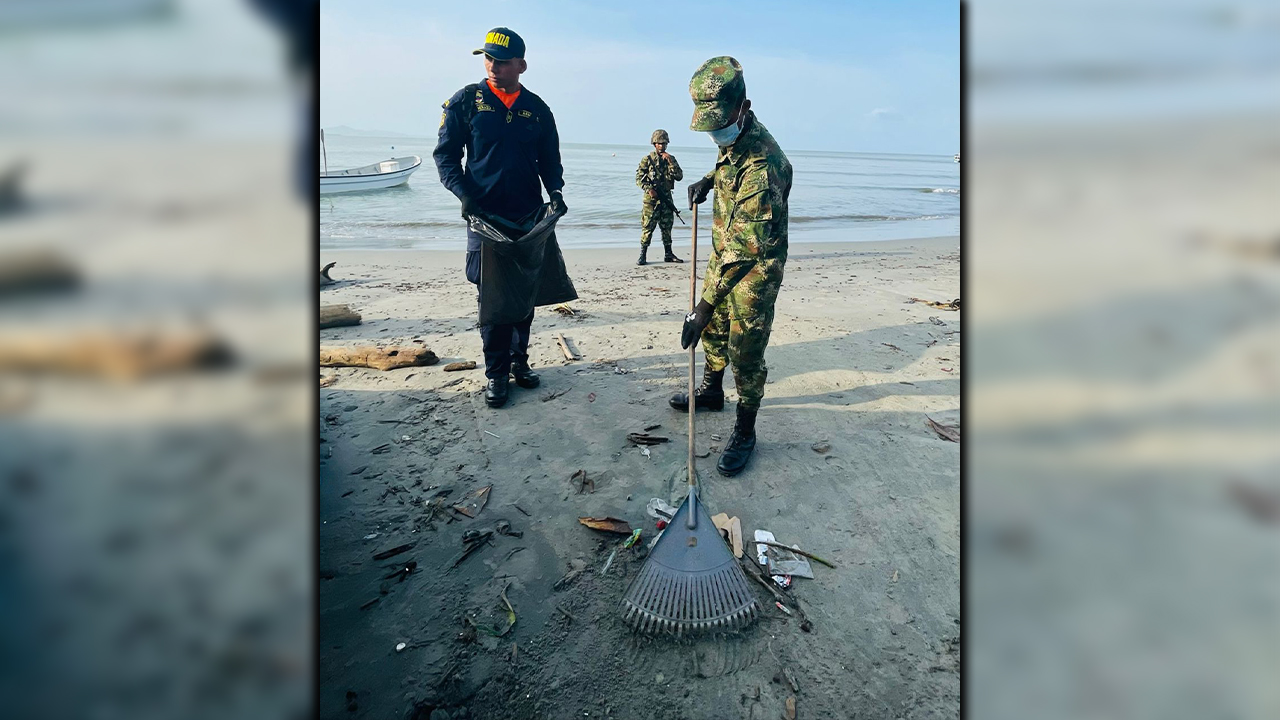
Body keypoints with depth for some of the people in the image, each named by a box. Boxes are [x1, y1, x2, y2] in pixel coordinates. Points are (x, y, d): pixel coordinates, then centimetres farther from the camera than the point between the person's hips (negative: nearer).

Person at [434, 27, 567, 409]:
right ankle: (496, 372, 9)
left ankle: (518, 360, 24)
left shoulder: (537, 109, 7)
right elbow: (446, 154, 0)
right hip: (485, 216, -2)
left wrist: (556, 191, -4)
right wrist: (464, 194, -15)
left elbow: (550, 160, 14)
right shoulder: (466, 101, 0)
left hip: (530, 217, 3)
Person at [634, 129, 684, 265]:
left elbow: (679, 176, 0)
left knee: (667, 227, 10)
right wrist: (649, 189, -17)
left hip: (666, 198, 4)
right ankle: (642, 256, -1)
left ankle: (668, 254, 19)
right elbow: (639, 178, -4)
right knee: (648, 227, -5)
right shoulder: (647, 159, -1)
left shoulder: (670, 159, 10)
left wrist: (670, 162, -9)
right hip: (651, 198, -4)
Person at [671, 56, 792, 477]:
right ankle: (711, 391, 44)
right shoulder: (732, 140, -4)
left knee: (745, 352, -1)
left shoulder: (763, 163, -33)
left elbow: (745, 248, -36)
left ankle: (744, 432, 15)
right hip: (725, 255, 9)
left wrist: (704, 306, -39)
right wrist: (707, 180, 3)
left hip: (755, 268, -9)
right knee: (713, 329, 22)